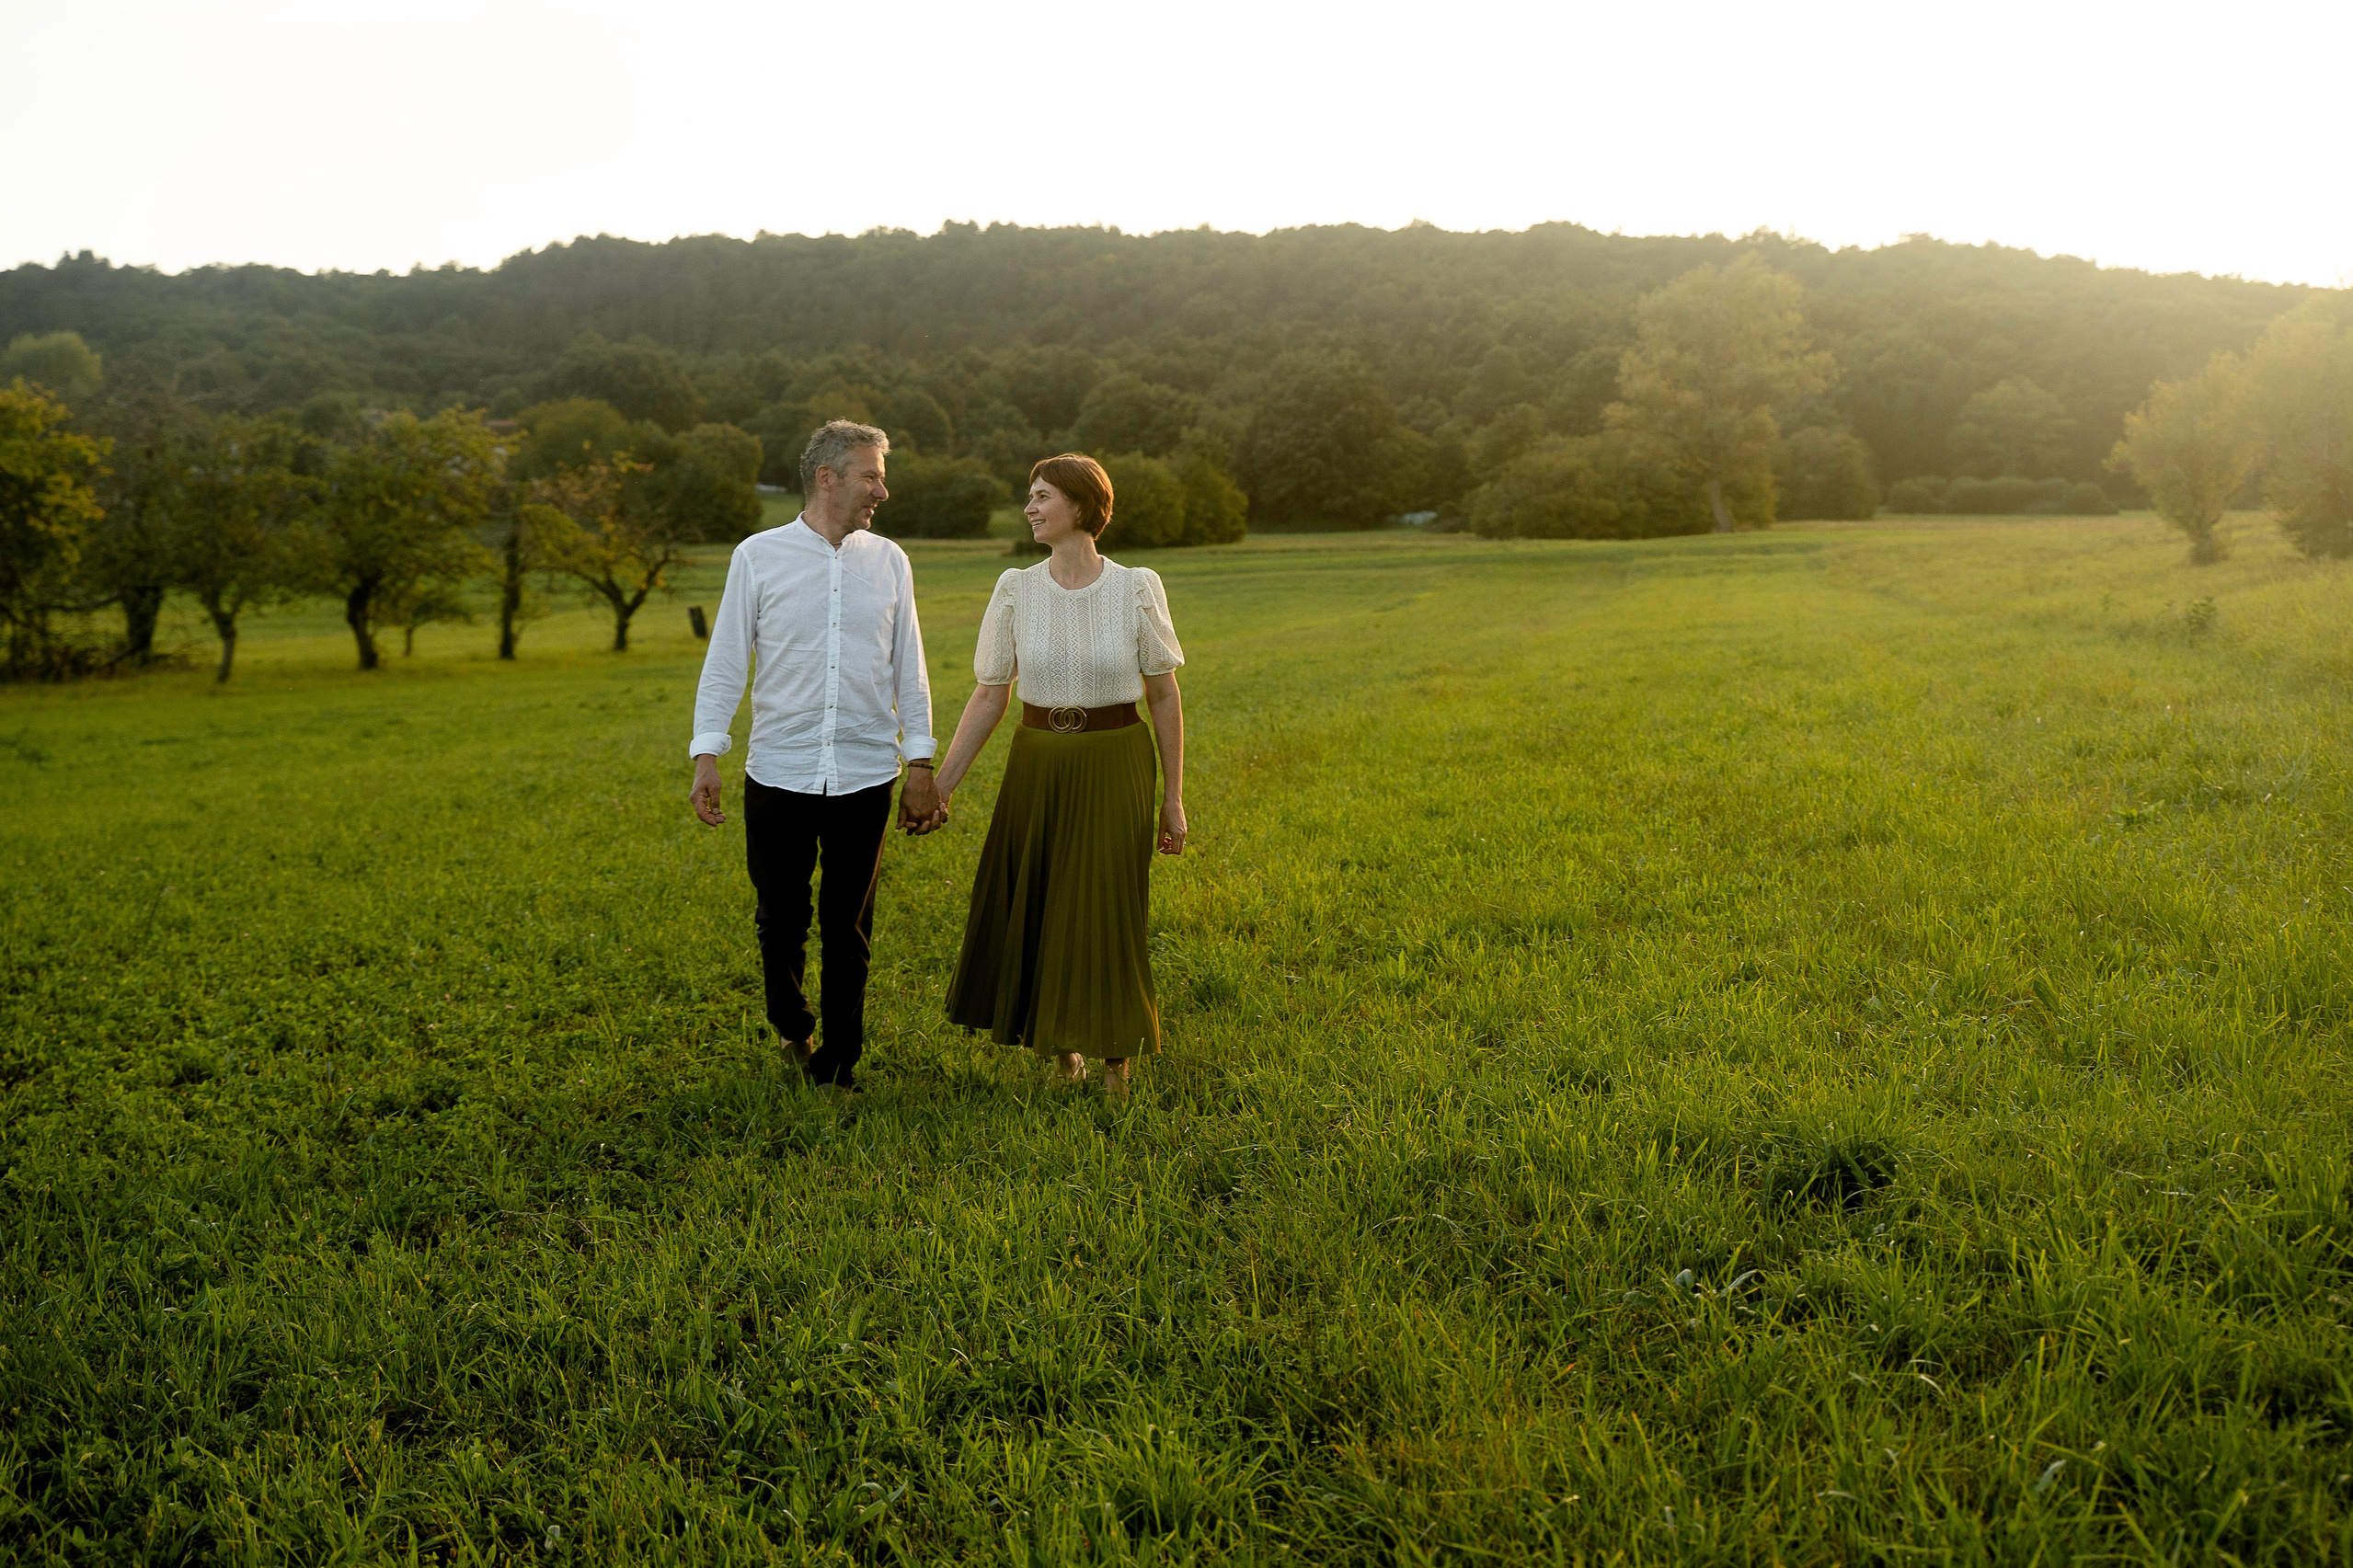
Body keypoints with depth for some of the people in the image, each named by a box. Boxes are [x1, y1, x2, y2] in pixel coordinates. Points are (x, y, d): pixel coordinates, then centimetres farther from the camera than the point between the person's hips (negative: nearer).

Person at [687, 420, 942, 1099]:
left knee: (848, 929, 7)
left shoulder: (889, 561, 6)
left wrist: (921, 765, 5)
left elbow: (909, 669, 9)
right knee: (779, 920, 8)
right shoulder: (758, 557, 0)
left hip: (865, 777, 1)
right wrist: (706, 755, -7)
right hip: (778, 774, -1)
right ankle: (791, 1026, 37)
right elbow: (725, 661, 1)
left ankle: (838, 1066, 22)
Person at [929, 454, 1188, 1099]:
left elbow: (1164, 695, 0)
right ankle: (1060, 1042, 30)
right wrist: (942, 782, -2)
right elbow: (989, 696, 3)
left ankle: (1116, 1057, 19)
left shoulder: (1137, 588, -6)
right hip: (1038, 763, 3)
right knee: (1034, 909, 8)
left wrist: (1173, 796, 0)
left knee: (1109, 912, 1)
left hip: (1115, 765, -2)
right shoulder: (1016, 590, 0)